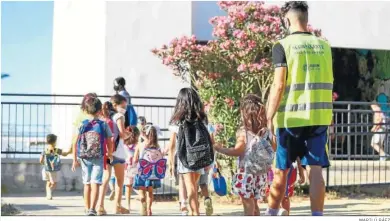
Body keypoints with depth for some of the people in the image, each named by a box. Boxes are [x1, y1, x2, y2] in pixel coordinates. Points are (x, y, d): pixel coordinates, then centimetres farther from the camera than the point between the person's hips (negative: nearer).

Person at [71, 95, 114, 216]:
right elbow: (109, 143, 2)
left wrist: (75, 160, 6)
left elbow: (75, 144, -1)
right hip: (98, 158, -2)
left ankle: (87, 209, 23)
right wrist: (109, 154, 21)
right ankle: (92, 209, -19)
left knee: (87, 184, 14)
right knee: (95, 183, -5)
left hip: (84, 158, 2)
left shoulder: (82, 125, 0)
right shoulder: (104, 125, -3)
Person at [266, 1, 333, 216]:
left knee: (281, 170, 12)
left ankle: (272, 213, 26)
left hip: (291, 117, -3)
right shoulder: (324, 46, 8)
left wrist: (269, 118, -6)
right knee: (315, 169, 2)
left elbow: (278, 85, -11)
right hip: (319, 117, 3)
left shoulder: (283, 46, -6)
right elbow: (327, 84, 14)